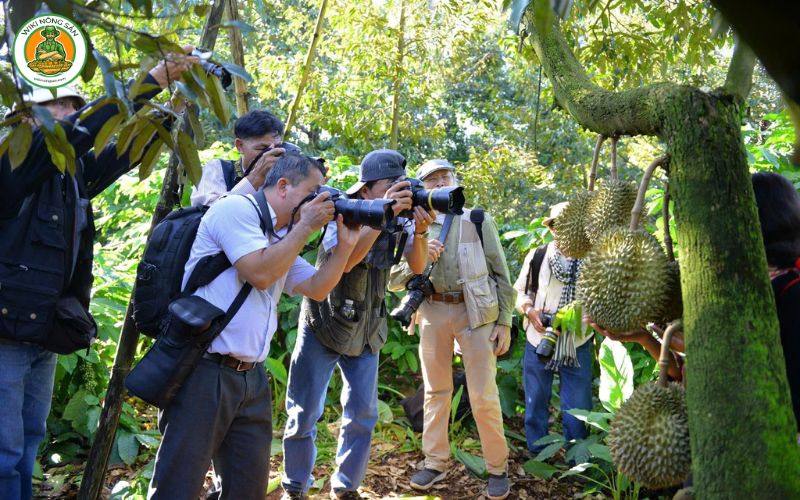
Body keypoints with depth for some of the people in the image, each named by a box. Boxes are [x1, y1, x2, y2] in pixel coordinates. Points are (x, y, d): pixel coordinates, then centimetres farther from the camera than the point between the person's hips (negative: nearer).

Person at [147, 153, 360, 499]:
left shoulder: (282, 239, 18)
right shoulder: (236, 208, -7)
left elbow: (317, 288, 17)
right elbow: (259, 273, -17)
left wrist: (346, 244, 6)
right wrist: (305, 227, -9)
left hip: (252, 378, 9)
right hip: (204, 372, -8)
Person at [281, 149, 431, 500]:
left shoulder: (398, 216, -5)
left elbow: (417, 266, -12)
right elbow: (343, 260, -36)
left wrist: (419, 232, -32)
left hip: (366, 332, 4)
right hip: (323, 326, -4)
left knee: (363, 413, 7)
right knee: (304, 413, 2)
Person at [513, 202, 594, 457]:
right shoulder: (537, 256, 1)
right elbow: (521, 291, 10)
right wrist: (530, 312, -9)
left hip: (577, 345, -1)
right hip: (539, 341, 1)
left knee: (578, 405, 4)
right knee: (536, 402, 11)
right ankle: (536, 456, 28)